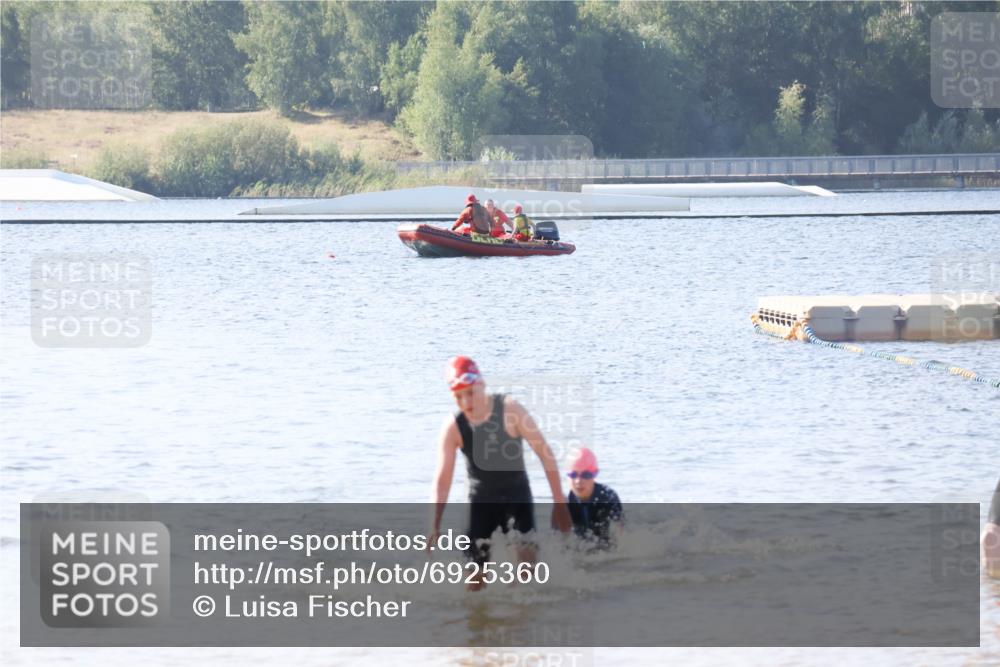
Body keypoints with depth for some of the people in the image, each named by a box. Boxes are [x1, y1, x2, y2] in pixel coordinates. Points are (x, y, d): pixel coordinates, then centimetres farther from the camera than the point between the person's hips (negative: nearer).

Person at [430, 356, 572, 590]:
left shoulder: (510, 410, -18)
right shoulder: (452, 428, -13)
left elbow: (545, 453, -15)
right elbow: (443, 478, -13)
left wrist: (559, 502, -16)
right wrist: (435, 525, -22)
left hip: (516, 494, -2)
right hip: (481, 500, 2)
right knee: (474, 584, 2)